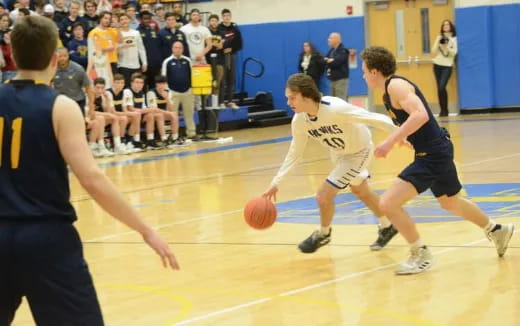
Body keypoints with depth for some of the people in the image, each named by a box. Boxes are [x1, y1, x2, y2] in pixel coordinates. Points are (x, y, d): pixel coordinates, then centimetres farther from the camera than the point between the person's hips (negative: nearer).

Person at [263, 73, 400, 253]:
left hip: (359, 152, -7)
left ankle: (323, 234, 20)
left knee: (324, 195, -10)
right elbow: (295, 153, -5)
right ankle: (387, 227, 51)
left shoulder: (335, 108, -41)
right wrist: (275, 182, -9)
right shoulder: (299, 121, -20)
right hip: (339, 152, 7)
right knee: (360, 190, 27)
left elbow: (373, 118, -37)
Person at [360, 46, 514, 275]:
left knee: (388, 203, -15)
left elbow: (420, 115, -33)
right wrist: (402, 136, 26)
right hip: (437, 152, 11)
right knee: (450, 202, 31)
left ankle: (421, 255, -2)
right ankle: (497, 230, 50)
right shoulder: (392, 88, 12)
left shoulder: (395, 85, -18)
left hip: (433, 155, -11)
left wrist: (390, 142, -32)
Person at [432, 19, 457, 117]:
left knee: (442, 87, -17)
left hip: (447, 66, -4)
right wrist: (438, 43, -7)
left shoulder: (454, 39, 1)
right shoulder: (439, 38, 11)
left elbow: (454, 53, -7)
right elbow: (433, 52, 6)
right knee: (439, 88, 1)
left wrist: (446, 46, -19)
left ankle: (445, 110, -5)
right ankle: (442, 110, 9)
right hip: (437, 65, 4)